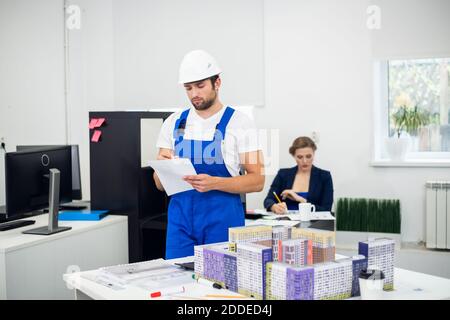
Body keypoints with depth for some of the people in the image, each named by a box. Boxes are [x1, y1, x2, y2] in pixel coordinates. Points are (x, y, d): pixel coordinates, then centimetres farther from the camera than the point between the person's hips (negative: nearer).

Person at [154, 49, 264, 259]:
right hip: (180, 218, 3)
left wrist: (214, 183, -22)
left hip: (223, 219, -3)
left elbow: (257, 180, -7)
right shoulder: (173, 123, 7)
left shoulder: (238, 122, -4)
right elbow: (160, 185, 9)